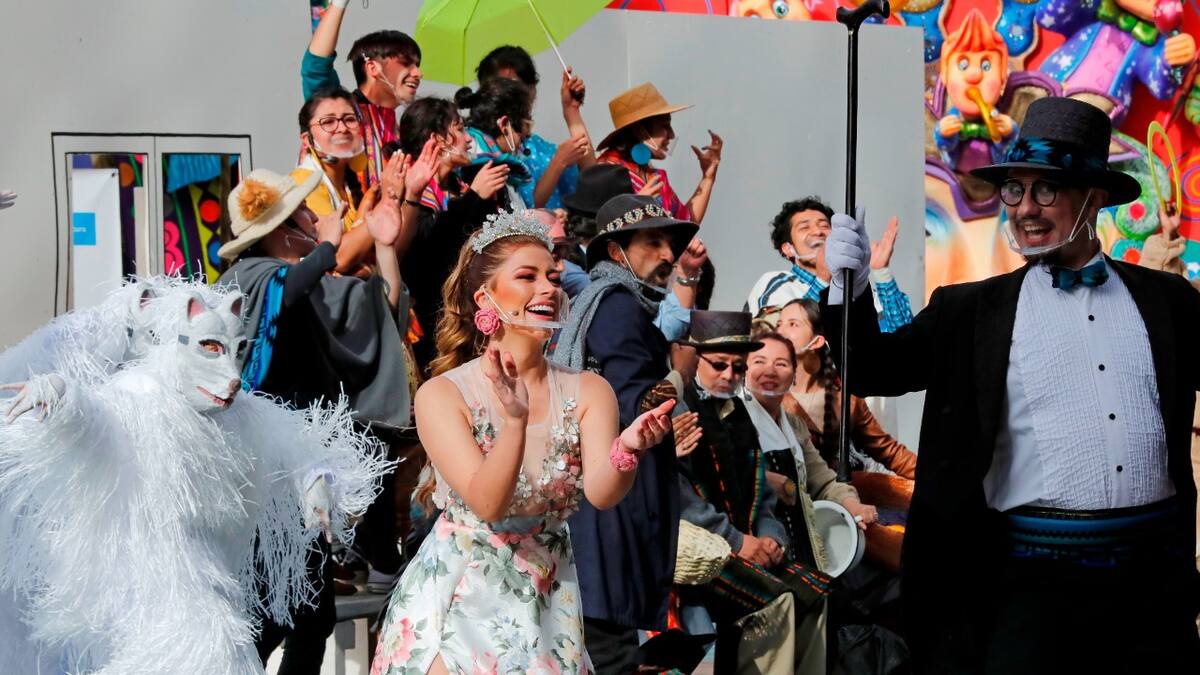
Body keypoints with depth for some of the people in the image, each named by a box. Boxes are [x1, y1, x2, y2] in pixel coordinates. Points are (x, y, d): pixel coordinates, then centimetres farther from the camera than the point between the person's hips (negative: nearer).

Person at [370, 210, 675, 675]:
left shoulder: (589, 392, -3)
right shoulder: (442, 395, -12)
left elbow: (601, 494, -19)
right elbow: (488, 504, -23)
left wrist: (627, 451, -40)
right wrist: (515, 420, -39)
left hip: (546, 603, 3)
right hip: (457, 600, -3)